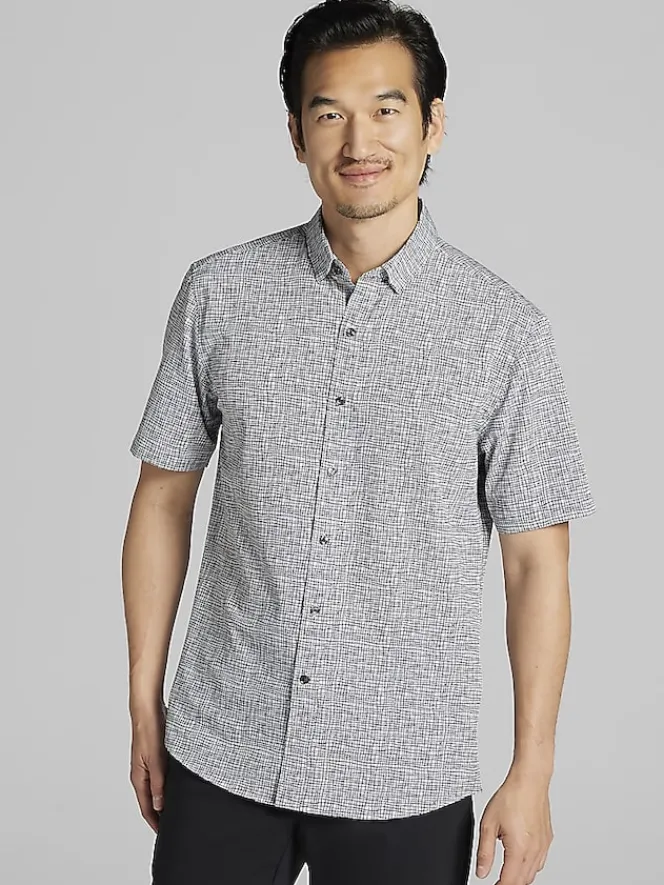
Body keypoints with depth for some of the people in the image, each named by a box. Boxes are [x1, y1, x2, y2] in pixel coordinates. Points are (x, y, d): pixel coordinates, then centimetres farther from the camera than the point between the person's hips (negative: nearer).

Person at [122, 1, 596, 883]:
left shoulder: (505, 329, -8)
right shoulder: (220, 294, -3)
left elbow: (536, 560, -4)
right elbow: (165, 498, 4)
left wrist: (532, 773, -4)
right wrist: (144, 706, 5)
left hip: (404, 780, -1)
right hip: (221, 758, 2)